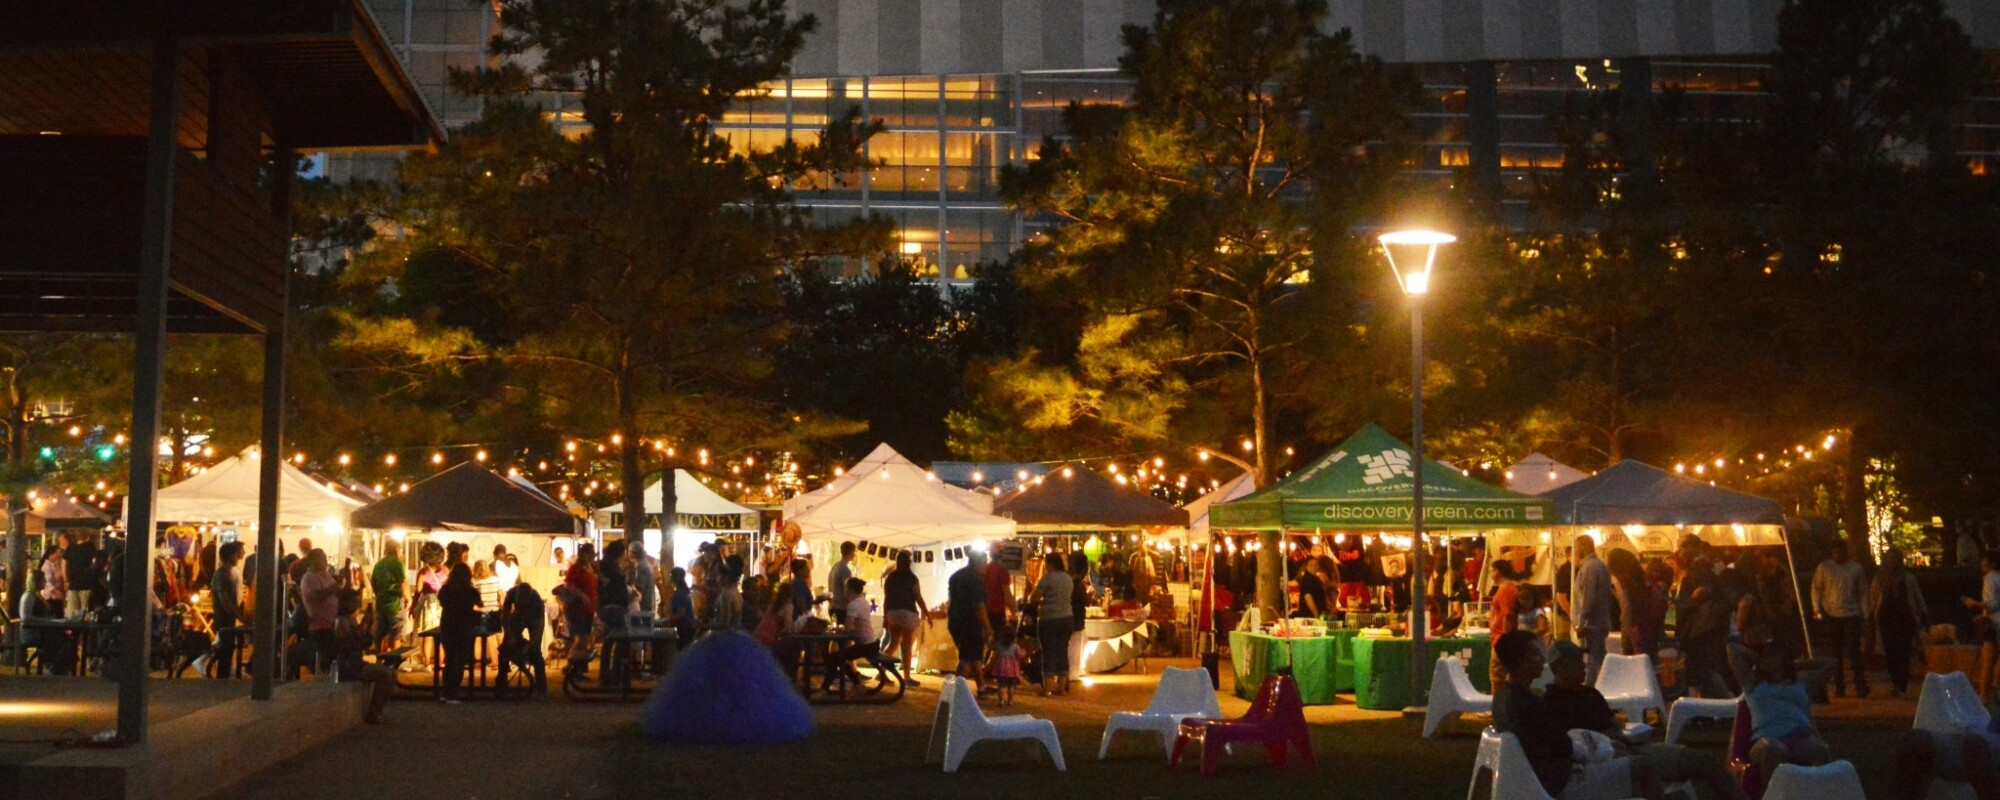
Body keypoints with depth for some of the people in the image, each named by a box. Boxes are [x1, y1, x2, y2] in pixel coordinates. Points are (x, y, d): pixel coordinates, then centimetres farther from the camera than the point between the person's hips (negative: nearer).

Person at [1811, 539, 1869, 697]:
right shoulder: (1824, 567, 2)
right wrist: (1817, 609, -4)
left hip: (1851, 615, -1)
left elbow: (1863, 592, 6)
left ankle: (1860, 686, -1)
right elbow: (1816, 589, 5)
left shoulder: (1856, 568, 2)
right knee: (1835, 653, 8)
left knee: (1853, 652, -6)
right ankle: (1839, 687, 16)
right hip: (1831, 616, 1)